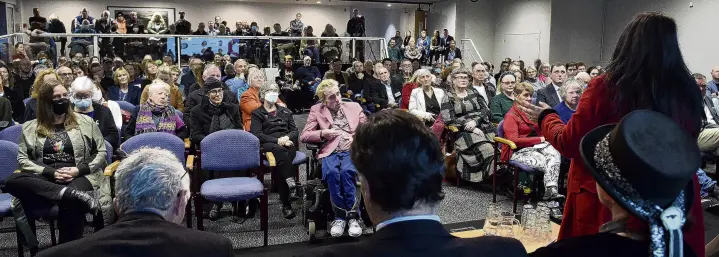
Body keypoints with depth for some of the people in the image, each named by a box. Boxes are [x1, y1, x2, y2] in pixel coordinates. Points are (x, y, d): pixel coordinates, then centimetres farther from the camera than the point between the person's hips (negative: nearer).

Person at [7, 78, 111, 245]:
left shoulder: (86, 122, 11)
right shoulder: (30, 127, 14)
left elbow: (101, 152, 8)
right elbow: (22, 159, 7)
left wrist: (78, 170, -9)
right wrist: (50, 172, -10)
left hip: (78, 177, -2)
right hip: (43, 178, 2)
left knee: (71, 204, -37)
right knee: (12, 181, -31)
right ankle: (72, 194, -42)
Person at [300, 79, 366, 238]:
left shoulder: (354, 107, 17)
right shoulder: (316, 110, 14)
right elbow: (304, 136, 9)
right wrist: (324, 133, -6)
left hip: (352, 150, 0)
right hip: (330, 152, 0)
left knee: (346, 171, -35)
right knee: (332, 172, -35)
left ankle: (353, 216, -25)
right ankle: (340, 216, -23)